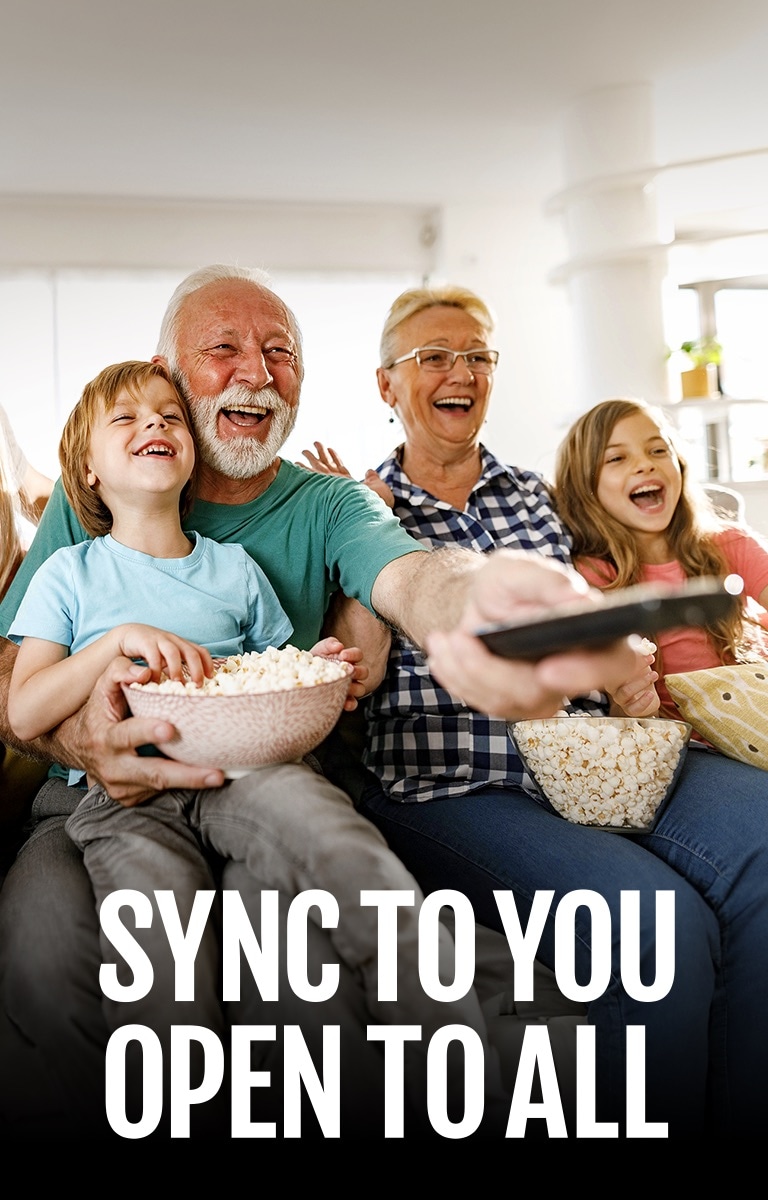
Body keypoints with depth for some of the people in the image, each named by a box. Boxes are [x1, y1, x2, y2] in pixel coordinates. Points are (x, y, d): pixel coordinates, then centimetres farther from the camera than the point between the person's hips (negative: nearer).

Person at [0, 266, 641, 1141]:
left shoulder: (330, 505, 6)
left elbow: (409, 575, -19)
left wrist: (473, 596, -47)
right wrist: (73, 739, -24)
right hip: (106, 800, 1)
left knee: (311, 962, -31)